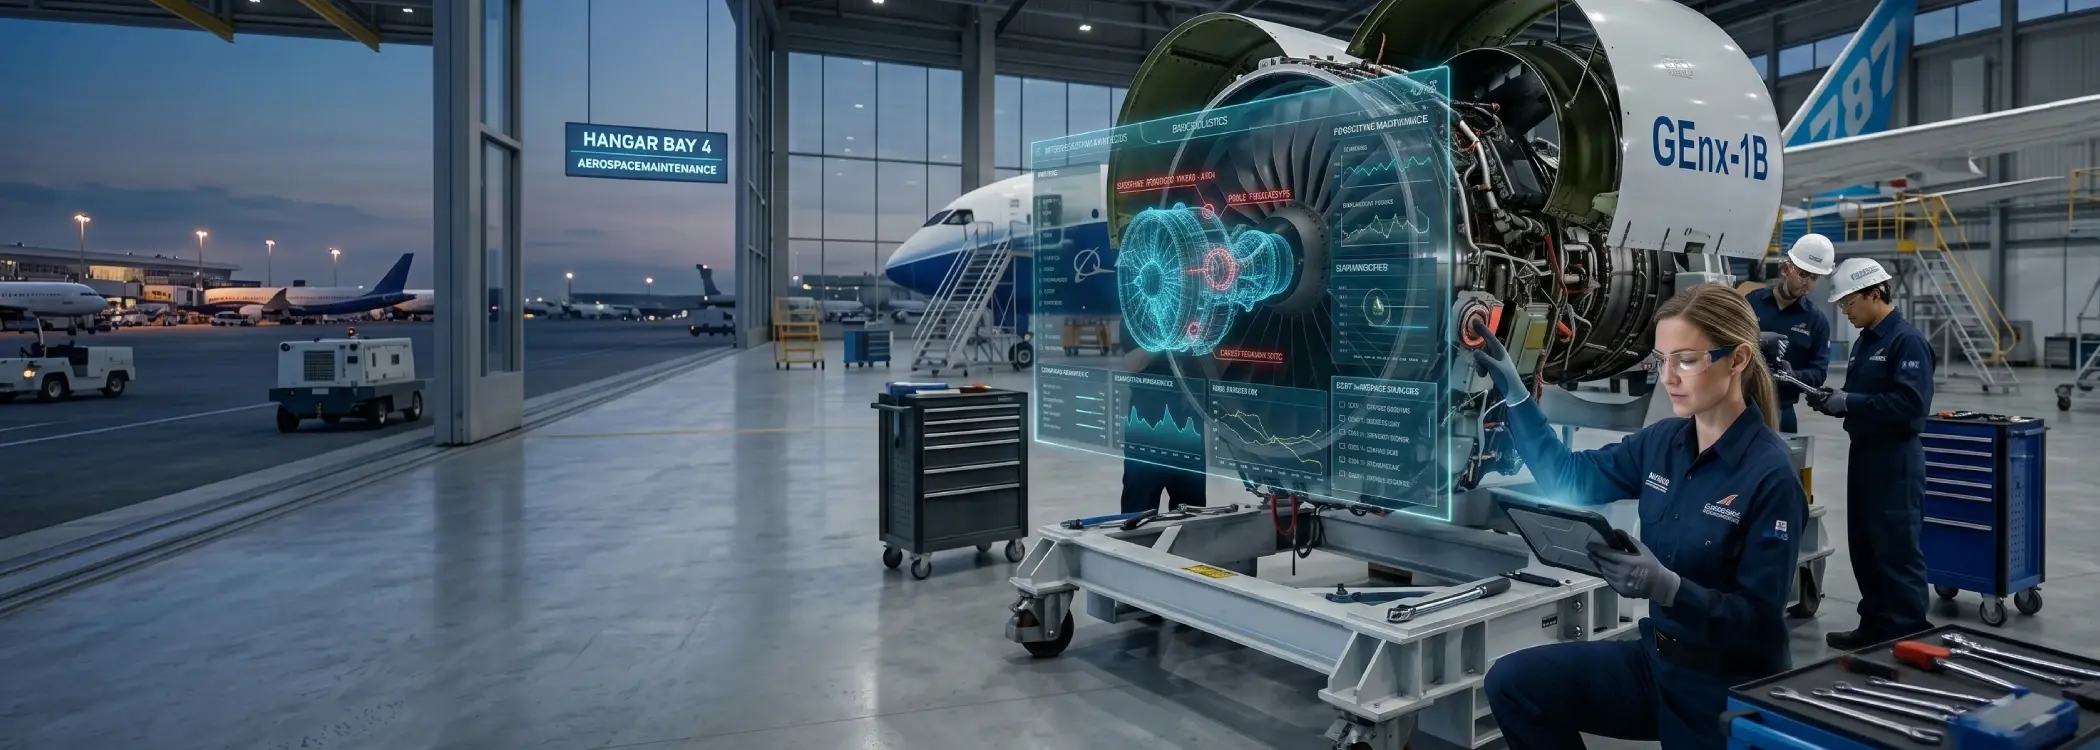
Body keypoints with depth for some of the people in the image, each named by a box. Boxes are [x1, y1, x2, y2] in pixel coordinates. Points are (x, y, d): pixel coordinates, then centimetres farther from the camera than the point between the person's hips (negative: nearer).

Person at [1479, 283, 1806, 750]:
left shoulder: (1771, 475, -20)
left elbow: (1760, 619, -20)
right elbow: (1570, 478, 7)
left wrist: (1666, 587, -38)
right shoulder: (1662, 442, -2)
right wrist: (1514, 392, -2)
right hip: (1659, 658, 5)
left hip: (1728, 688, -5)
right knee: (1512, 682, -9)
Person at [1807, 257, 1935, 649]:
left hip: (1896, 458, -9)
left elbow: (1911, 403, -23)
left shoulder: (1908, 341, -13)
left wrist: (1848, 403, -21)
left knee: (1897, 550, -3)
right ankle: (1875, 625, 24)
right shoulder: (1864, 341, 14)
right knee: (1863, 546, 14)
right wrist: (1834, 399, 1)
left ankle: (1908, 634, 5)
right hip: (1863, 452, 9)